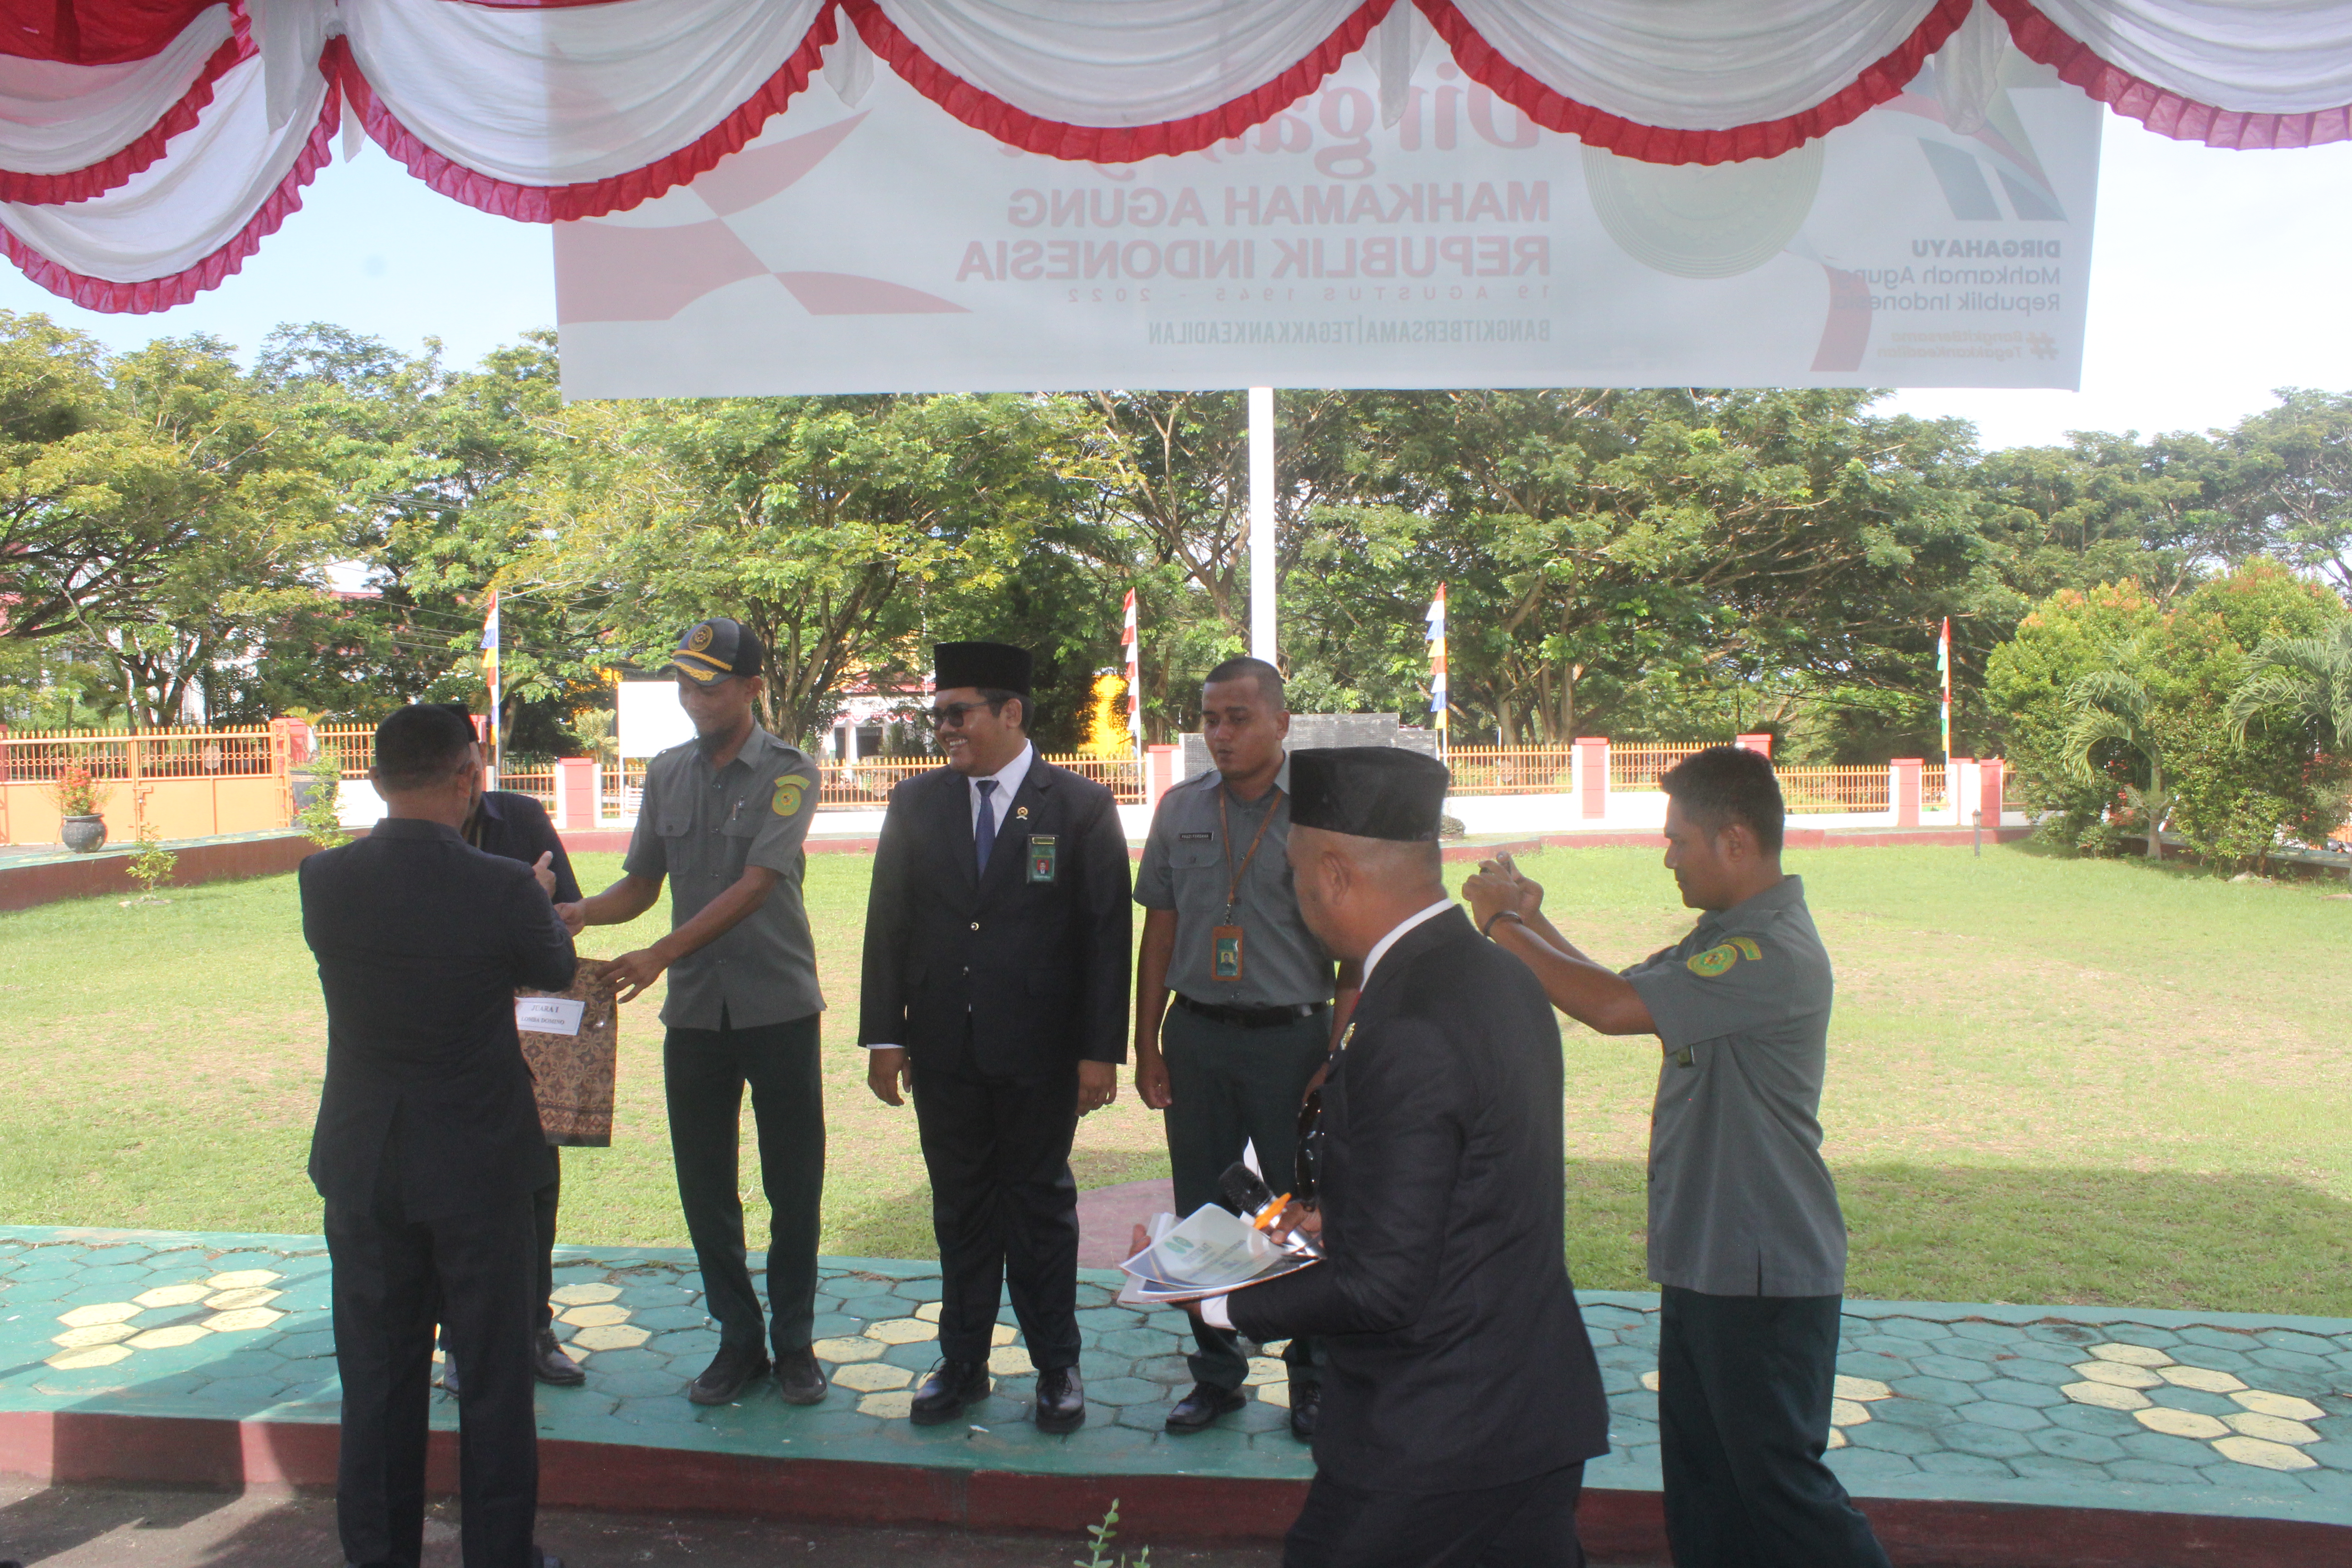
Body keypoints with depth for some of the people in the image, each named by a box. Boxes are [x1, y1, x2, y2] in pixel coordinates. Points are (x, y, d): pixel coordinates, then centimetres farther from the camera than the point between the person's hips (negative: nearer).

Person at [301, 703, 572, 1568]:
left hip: (364, 1169, 3)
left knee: (377, 1379, 17)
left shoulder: (323, 881, -9)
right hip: (480, 1165, -3)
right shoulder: (503, 888, -19)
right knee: (493, 1377, 12)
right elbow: (557, 971, 0)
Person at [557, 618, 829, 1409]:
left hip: (777, 1007, -4)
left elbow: (755, 886, -18)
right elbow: (642, 882, 13)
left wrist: (659, 955, -26)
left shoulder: (789, 773, -7)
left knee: (793, 1184, 4)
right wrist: (584, 912, -9)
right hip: (694, 1010, 4)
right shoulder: (667, 773, 9)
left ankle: (793, 1342, 21)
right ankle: (739, 1339, 25)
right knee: (703, 1185, 9)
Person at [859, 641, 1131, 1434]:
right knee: (960, 1207, 14)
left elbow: (1107, 934, -6)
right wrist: (883, 1034, 1)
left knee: (1040, 1205, 9)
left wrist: (1101, 1050, -9)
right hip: (943, 1049, 3)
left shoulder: (1081, 805, -4)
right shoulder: (915, 802, 6)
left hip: (1037, 1050, -3)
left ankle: (1056, 1367, 24)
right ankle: (962, 1362, 28)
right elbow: (888, 922, 6)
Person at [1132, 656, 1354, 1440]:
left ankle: (1312, 1376, 26)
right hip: (1196, 1036, 3)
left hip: (1291, 1036, -3)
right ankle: (1217, 1372, 28)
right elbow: (1159, 931, 8)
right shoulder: (1180, 809, 4)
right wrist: (1146, 1044, 6)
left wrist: (1339, 1057, -10)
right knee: (1202, 1214, 12)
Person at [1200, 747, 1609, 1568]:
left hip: (1430, 1436, -8)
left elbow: (1381, 1289, -24)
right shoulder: (1505, 980, 2)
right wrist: (1339, 1216, 16)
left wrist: (1219, 1302, -13)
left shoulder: (1407, 1036, -27)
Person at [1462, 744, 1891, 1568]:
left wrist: (1503, 924, -19)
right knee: (1700, 1480, 18)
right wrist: (1533, 920, 6)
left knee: (1778, 1478, 5)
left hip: (1764, 1272, -10)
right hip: (1705, 1260, 10)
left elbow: (1614, 1007, -30)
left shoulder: (1776, 956, -24)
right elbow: (1622, 988, 15)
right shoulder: (1726, 936, 9)